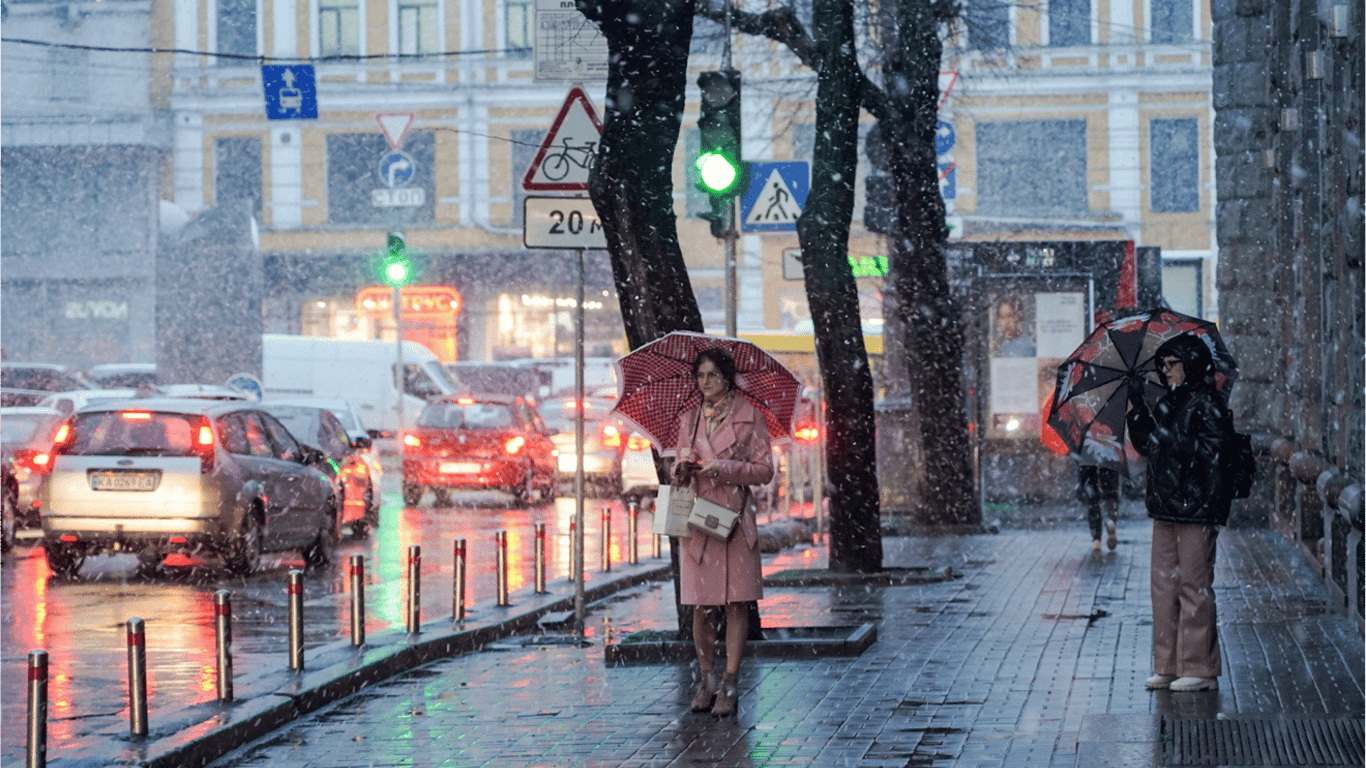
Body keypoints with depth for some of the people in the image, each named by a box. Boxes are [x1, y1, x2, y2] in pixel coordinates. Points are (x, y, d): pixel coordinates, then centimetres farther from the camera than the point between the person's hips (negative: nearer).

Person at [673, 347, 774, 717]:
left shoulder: (749, 416, 1)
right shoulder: (689, 419, 12)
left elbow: (765, 470, -1)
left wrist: (724, 468, -13)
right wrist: (682, 467, -6)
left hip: (735, 518, -3)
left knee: (736, 602, -3)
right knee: (701, 604, 2)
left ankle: (730, 685, 1)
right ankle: (706, 679, 15)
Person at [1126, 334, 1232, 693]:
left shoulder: (1206, 404, -7)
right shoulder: (1167, 403, 17)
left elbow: (1207, 451, -16)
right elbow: (1145, 444, 19)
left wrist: (1167, 433, -20)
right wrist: (1138, 409, 8)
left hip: (1196, 507, -8)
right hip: (1165, 507, 8)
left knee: (1194, 586, -5)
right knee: (1164, 584, 9)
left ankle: (1199, 668, 0)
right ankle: (1167, 666, 15)